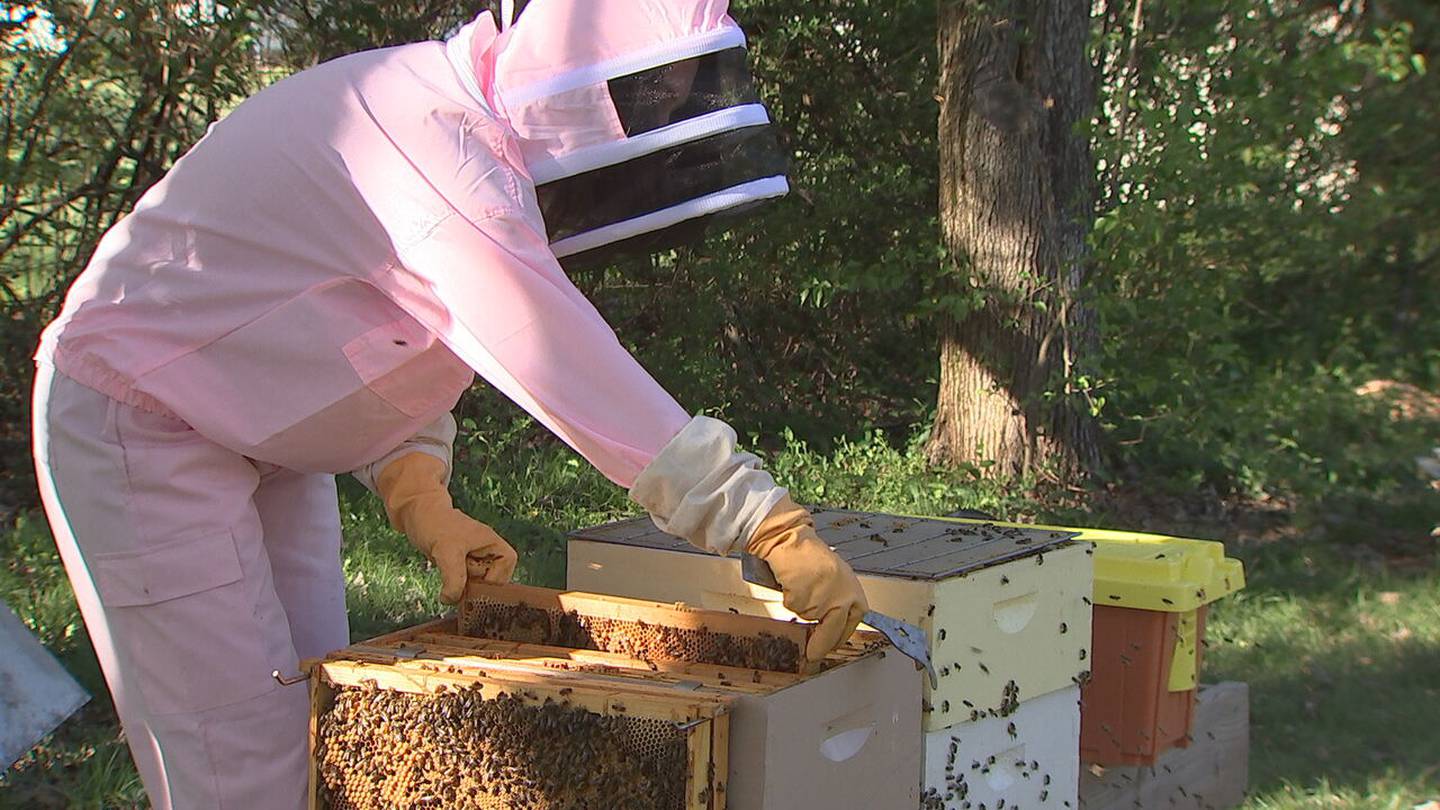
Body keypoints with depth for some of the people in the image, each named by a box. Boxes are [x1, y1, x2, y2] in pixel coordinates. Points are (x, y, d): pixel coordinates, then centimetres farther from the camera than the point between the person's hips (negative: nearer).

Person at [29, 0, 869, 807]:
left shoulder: (474, 133, 0)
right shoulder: (436, 148, -32)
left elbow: (402, 343, 9)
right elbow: (565, 369, -39)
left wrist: (420, 498, -7)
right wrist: (775, 528, -39)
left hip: (257, 440, 10)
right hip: (141, 428, -10)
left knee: (320, 735, 9)